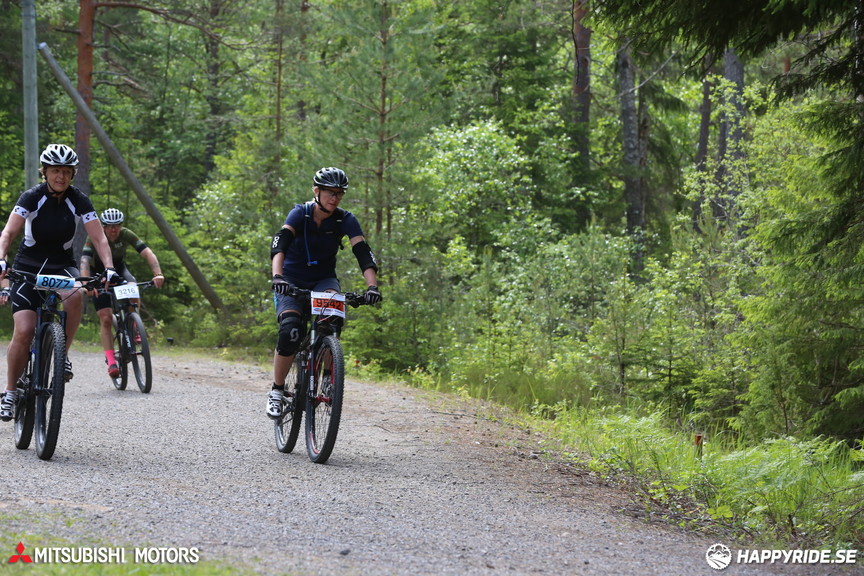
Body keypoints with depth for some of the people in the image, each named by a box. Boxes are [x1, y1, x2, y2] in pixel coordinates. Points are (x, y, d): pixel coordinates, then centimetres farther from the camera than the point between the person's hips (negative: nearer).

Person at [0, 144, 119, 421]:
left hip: (62, 266, 1)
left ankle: (63, 354, -14)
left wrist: (109, 267, -31)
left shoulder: (79, 201, -10)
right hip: (28, 266, -1)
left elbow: (99, 238, -15)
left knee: (76, 295, -34)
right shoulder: (32, 197, -15)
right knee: (23, 332, -16)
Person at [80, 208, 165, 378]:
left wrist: (158, 274, -47)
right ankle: (110, 361, -11)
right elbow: (84, 261, -38)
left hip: (118, 269, 2)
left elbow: (147, 253, -29)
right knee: (106, 319, -14)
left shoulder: (126, 235, -21)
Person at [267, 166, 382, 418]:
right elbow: (279, 243, -32)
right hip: (292, 283, -2)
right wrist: (277, 276, -50)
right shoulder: (300, 214, -17)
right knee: (290, 331, -28)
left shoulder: (345, 220, -10)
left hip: (323, 280, 2)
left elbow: (363, 253, -20)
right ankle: (277, 390, -7)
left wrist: (372, 286, -37)